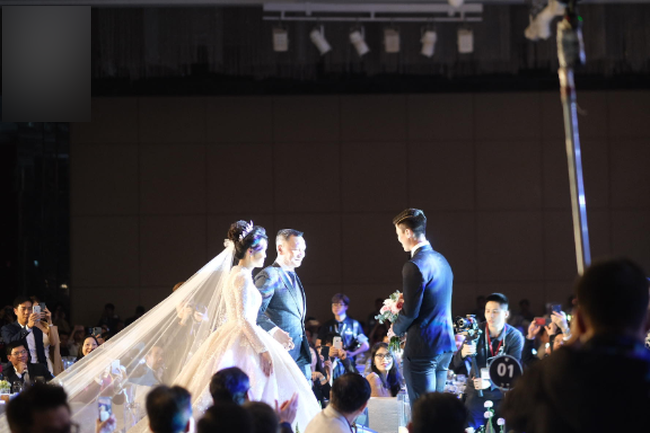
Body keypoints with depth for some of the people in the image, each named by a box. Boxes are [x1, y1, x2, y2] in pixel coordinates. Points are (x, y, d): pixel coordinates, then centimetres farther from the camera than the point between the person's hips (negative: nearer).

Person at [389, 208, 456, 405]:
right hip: (446, 344, 9)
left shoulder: (415, 266, -17)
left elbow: (411, 311, -18)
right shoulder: (441, 260, 12)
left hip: (423, 347, -9)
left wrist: (396, 329, 1)